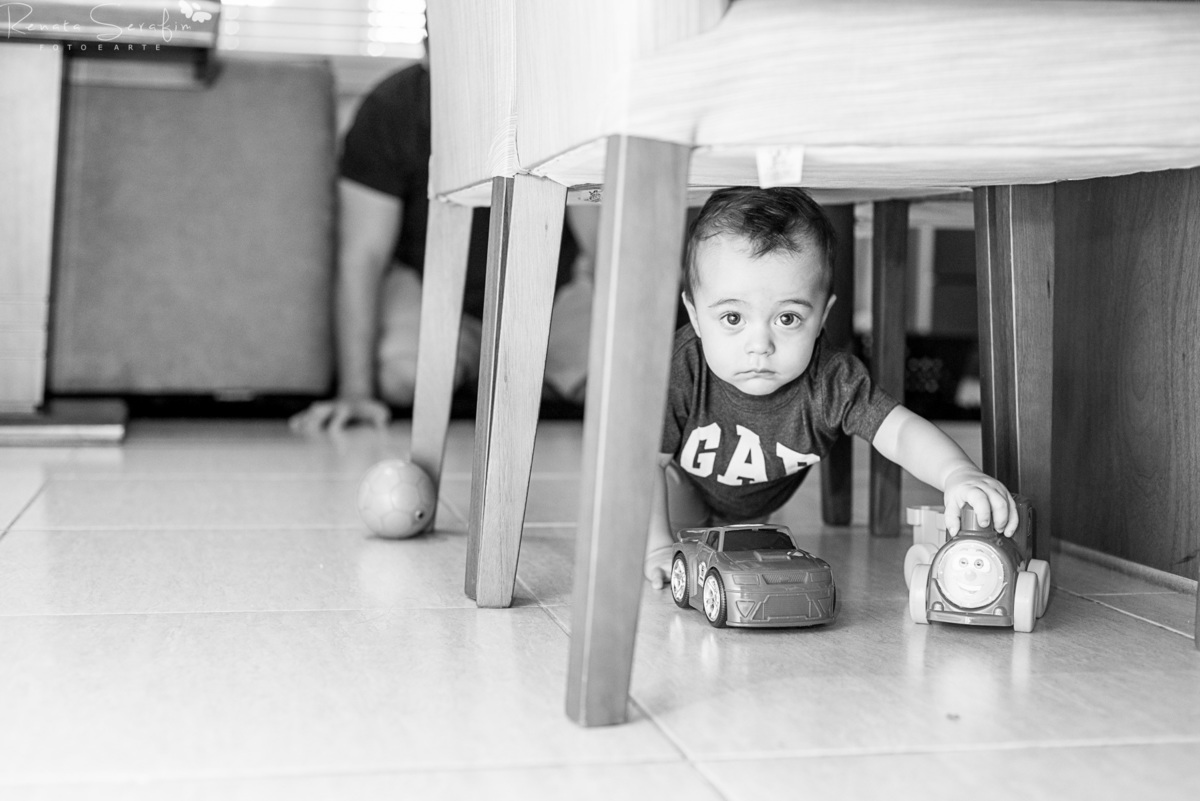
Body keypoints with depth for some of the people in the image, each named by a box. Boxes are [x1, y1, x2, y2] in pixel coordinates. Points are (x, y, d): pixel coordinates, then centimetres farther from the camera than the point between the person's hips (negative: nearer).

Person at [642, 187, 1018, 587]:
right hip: (682, 491, -1)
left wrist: (958, 474, -65)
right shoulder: (678, 370, -43)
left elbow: (901, 430, -44)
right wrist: (656, 548, -41)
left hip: (752, 509, 1)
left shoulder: (831, 380, -39)